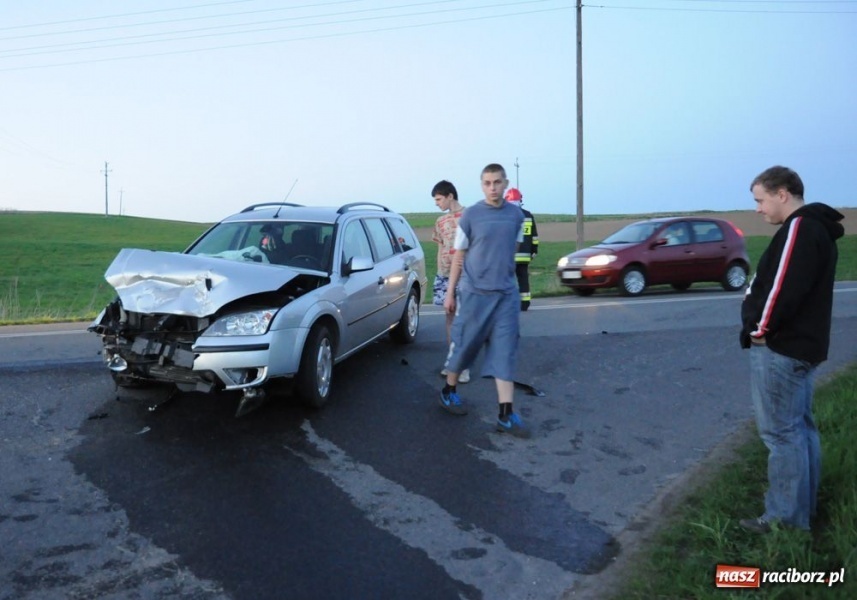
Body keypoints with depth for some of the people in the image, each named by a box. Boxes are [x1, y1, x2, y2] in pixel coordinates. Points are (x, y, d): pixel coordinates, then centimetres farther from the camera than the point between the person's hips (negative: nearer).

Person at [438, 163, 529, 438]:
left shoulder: (516, 215, 4)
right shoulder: (470, 215, -4)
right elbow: (459, 257, 1)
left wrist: (505, 277, 11)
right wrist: (450, 292, 1)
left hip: (506, 294, 2)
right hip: (473, 292, -2)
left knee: (505, 353, 0)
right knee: (463, 345, 9)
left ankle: (506, 415, 3)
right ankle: (448, 391, 33)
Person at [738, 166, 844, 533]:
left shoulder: (798, 228, -16)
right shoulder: (815, 228, 16)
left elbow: (783, 288, -24)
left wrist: (759, 329, -12)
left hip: (780, 348, -11)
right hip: (800, 344, 11)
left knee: (781, 432, -4)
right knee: (799, 427, 15)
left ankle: (786, 519, 4)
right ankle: (801, 511, 26)